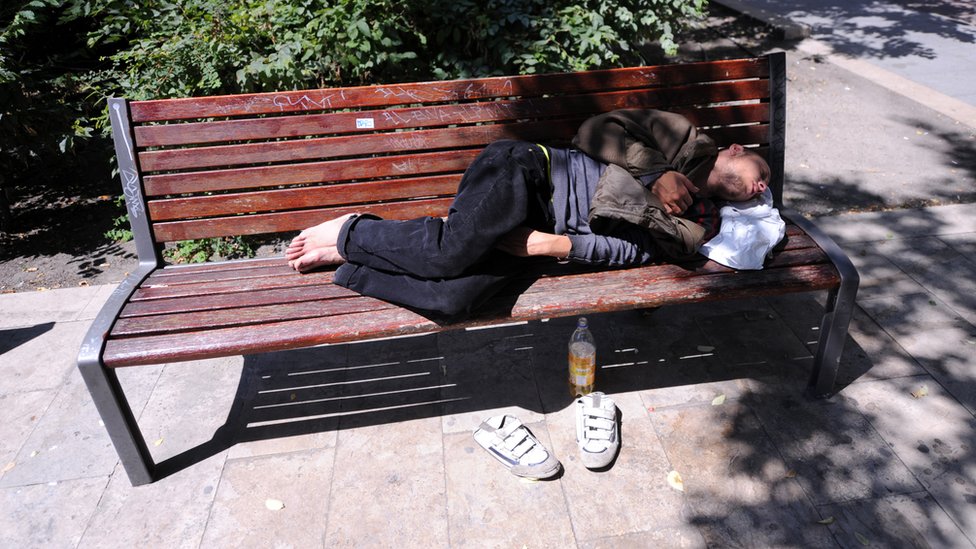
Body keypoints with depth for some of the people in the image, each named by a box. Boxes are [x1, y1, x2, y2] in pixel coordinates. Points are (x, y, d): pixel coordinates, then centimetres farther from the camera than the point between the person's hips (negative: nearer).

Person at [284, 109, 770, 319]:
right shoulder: (687, 140, 12)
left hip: (540, 228, 4)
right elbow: (596, 130, 4)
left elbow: (628, 249, 2)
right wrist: (655, 174, -4)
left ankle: (346, 255, -7)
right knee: (452, 250, -32)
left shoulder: (688, 225, 19)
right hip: (526, 172, -3)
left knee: (451, 302, -24)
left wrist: (561, 244, -14)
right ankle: (352, 231, -6)